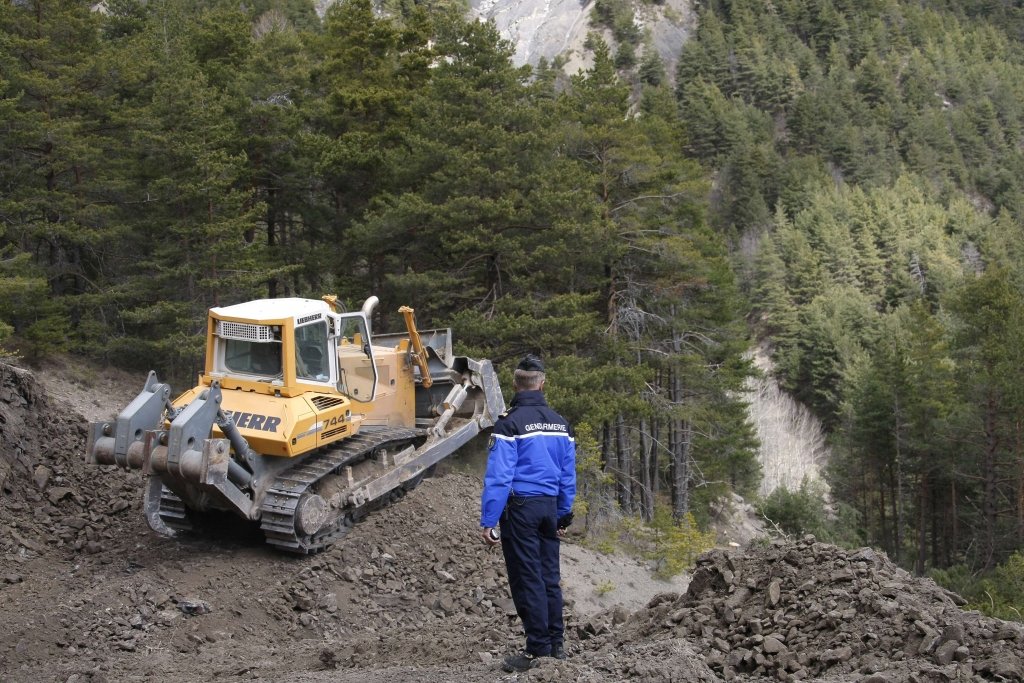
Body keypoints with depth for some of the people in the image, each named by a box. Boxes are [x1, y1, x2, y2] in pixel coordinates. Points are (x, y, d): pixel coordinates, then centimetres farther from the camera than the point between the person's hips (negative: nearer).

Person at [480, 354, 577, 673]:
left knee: (527, 579, -1)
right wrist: (564, 515, 20)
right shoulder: (560, 423, 8)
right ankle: (557, 645, 17)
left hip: (520, 507, -6)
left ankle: (538, 650, 1)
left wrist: (488, 521, -13)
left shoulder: (510, 423, -11)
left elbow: (498, 476, -15)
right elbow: (568, 475, 12)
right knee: (550, 578, 13)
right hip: (550, 506, 6)